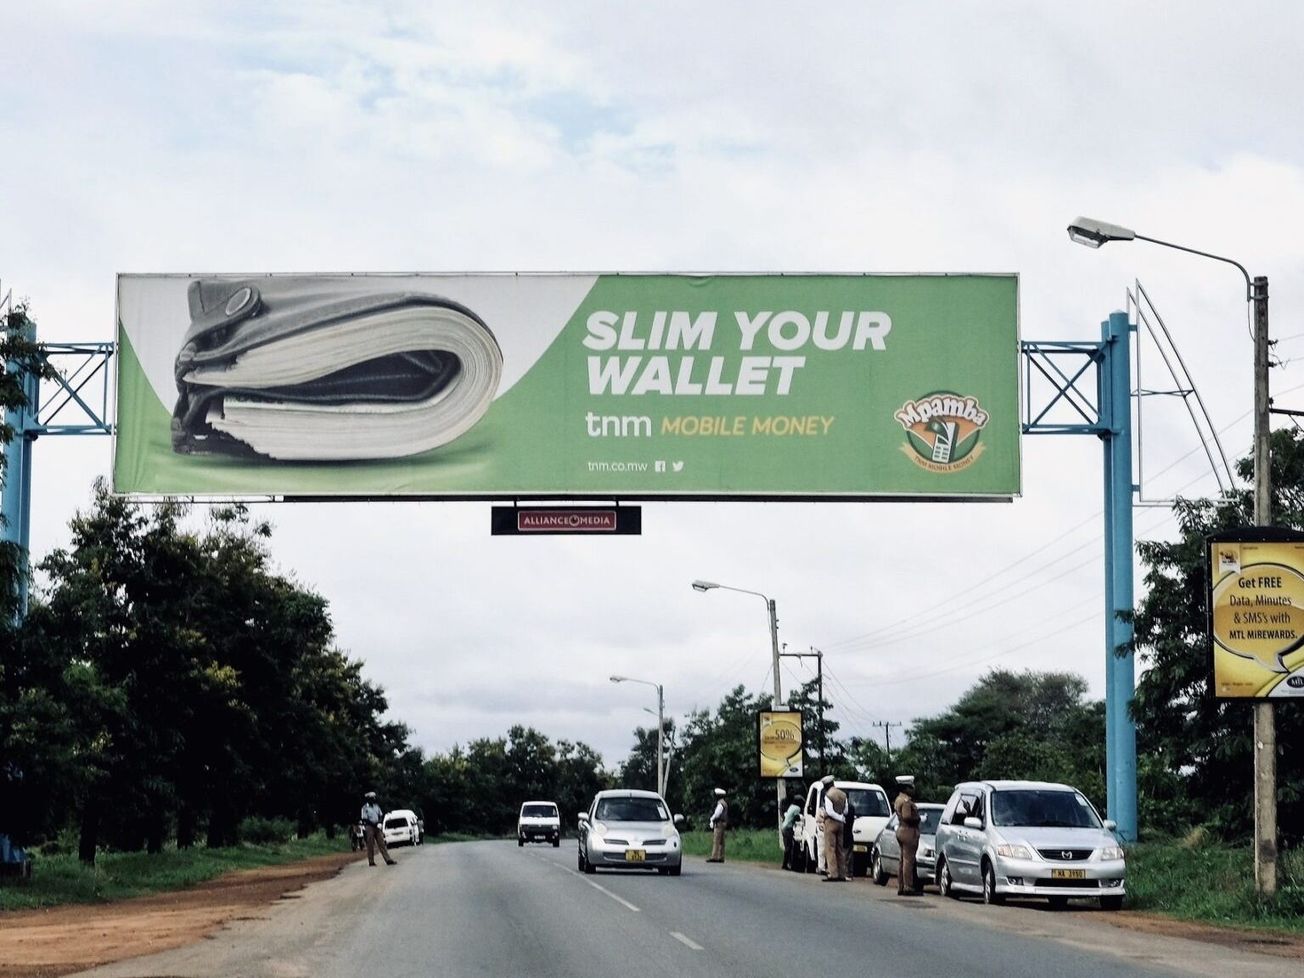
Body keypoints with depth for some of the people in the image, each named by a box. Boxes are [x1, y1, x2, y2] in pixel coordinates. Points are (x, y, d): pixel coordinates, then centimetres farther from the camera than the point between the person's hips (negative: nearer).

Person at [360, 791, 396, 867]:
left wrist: (379, 822, -4)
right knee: (370, 845, -2)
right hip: (369, 827, -5)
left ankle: (388, 860, -4)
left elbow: (381, 815, 17)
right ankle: (371, 862, 3)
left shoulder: (376, 806, 13)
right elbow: (365, 819, -10)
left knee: (382, 843, 1)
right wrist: (374, 824, -16)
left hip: (377, 827, 5)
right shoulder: (365, 808, -5)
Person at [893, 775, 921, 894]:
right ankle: (908, 888, -10)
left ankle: (901, 887, 16)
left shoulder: (899, 799, 15)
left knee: (903, 861, 14)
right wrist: (917, 818, -11)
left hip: (901, 830, 11)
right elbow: (906, 816, -25)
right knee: (908, 860, -9)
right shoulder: (906, 801, -17)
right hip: (909, 831, -11)